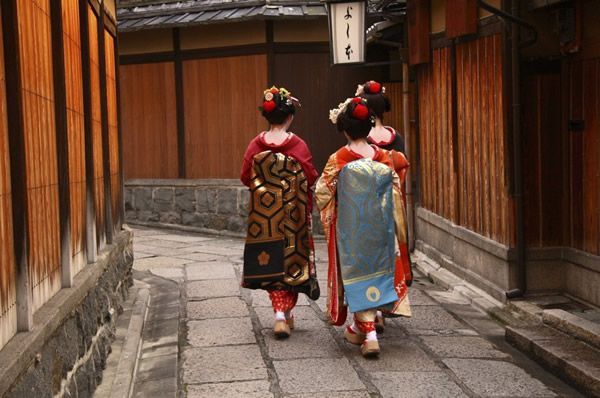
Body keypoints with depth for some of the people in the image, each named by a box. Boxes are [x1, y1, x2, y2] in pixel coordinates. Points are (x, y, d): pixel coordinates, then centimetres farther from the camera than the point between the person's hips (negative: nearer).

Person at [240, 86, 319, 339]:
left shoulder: (256, 145, -5)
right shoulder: (298, 145, -11)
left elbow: (246, 178, 1)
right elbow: (311, 179, -7)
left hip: (263, 212, 2)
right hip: (293, 213, -2)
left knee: (270, 261, 8)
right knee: (291, 257, 11)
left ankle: (280, 313, 1)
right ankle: (287, 312, 16)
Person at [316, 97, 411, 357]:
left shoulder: (338, 160, -12)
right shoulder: (385, 157, -3)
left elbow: (322, 194, -7)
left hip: (351, 229, -4)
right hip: (380, 227, 4)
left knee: (357, 276, 4)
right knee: (376, 268, 18)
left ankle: (369, 334, -5)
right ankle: (360, 326, 33)